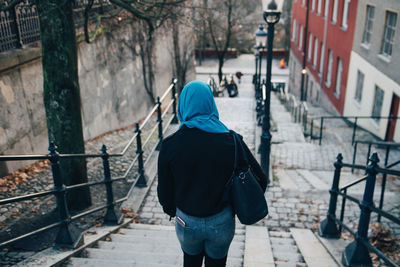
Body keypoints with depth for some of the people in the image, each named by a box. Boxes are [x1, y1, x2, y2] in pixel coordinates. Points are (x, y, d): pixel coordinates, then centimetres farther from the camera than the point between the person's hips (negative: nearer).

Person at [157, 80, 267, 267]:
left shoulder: (170, 145, -15)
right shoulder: (231, 141, -15)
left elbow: (164, 188, -6)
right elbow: (259, 181, -9)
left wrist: (170, 209, 15)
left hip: (187, 222, 0)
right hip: (221, 222, 0)